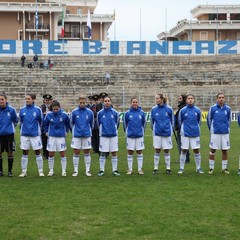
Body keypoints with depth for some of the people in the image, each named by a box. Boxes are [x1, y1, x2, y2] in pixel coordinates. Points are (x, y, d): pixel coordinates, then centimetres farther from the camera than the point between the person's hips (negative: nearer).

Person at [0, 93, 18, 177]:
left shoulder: (11, 109, -6)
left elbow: (16, 120, 8)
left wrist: (11, 127, 8)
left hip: (9, 134, -1)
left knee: (10, 153, 4)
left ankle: (10, 171, 14)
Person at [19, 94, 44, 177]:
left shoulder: (37, 109, -4)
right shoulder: (22, 110, 2)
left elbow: (40, 121, 6)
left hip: (35, 135, -2)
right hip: (24, 135, 2)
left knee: (38, 153, 2)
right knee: (24, 153, 6)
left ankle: (41, 171, 9)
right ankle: (24, 172, 12)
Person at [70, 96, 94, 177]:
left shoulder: (90, 112, -3)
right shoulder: (74, 112, -5)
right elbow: (71, 123, 8)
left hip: (87, 135, 1)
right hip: (76, 135, -1)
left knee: (87, 153, 7)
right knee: (76, 153, 3)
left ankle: (88, 170, 14)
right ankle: (75, 170, 12)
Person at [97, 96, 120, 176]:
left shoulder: (115, 113, 0)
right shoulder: (100, 113, -1)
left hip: (113, 135, 1)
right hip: (103, 136, -1)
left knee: (114, 153, 4)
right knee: (103, 153, 2)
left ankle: (115, 170, 12)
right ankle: (101, 170, 11)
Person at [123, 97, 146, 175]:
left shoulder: (141, 113, -1)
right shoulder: (127, 113, -3)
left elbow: (144, 123, 10)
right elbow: (125, 124, 7)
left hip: (139, 135, 1)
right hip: (130, 136, 0)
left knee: (139, 152, 5)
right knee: (130, 152, 5)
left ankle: (140, 169, 12)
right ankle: (130, 169, 13)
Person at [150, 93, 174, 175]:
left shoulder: (169, 109, -6)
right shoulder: (154, 109, -2)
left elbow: (172, 120, 5)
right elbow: (152, 121, 9)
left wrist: (170, 130, 9)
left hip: (167, 132, -1)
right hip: (157, 133, 1)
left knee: (166, 151, 6)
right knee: (157, 151, 4)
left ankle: (168, 168, 15)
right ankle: (155, 168, 12)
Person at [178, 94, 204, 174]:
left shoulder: (198, 110, 0)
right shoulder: (182, 110, -4)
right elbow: (180, 121, 9)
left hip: (195, 134, 1)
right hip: (185, 134, -1)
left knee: (197, 150, 3)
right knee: (184, 151, 3)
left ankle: (198, 168, 14)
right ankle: (181, 168, 12)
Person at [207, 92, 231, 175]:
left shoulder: (228, 109, 1)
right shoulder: (212, 108, -4)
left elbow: (229, 120, 14)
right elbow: (209, 119, 6)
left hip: (225, 133, 2)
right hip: (215, 133, -2)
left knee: (225, 151, 6)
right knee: (212, 150, 3)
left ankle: (224, 168, 16)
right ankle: (211, 168, 12)